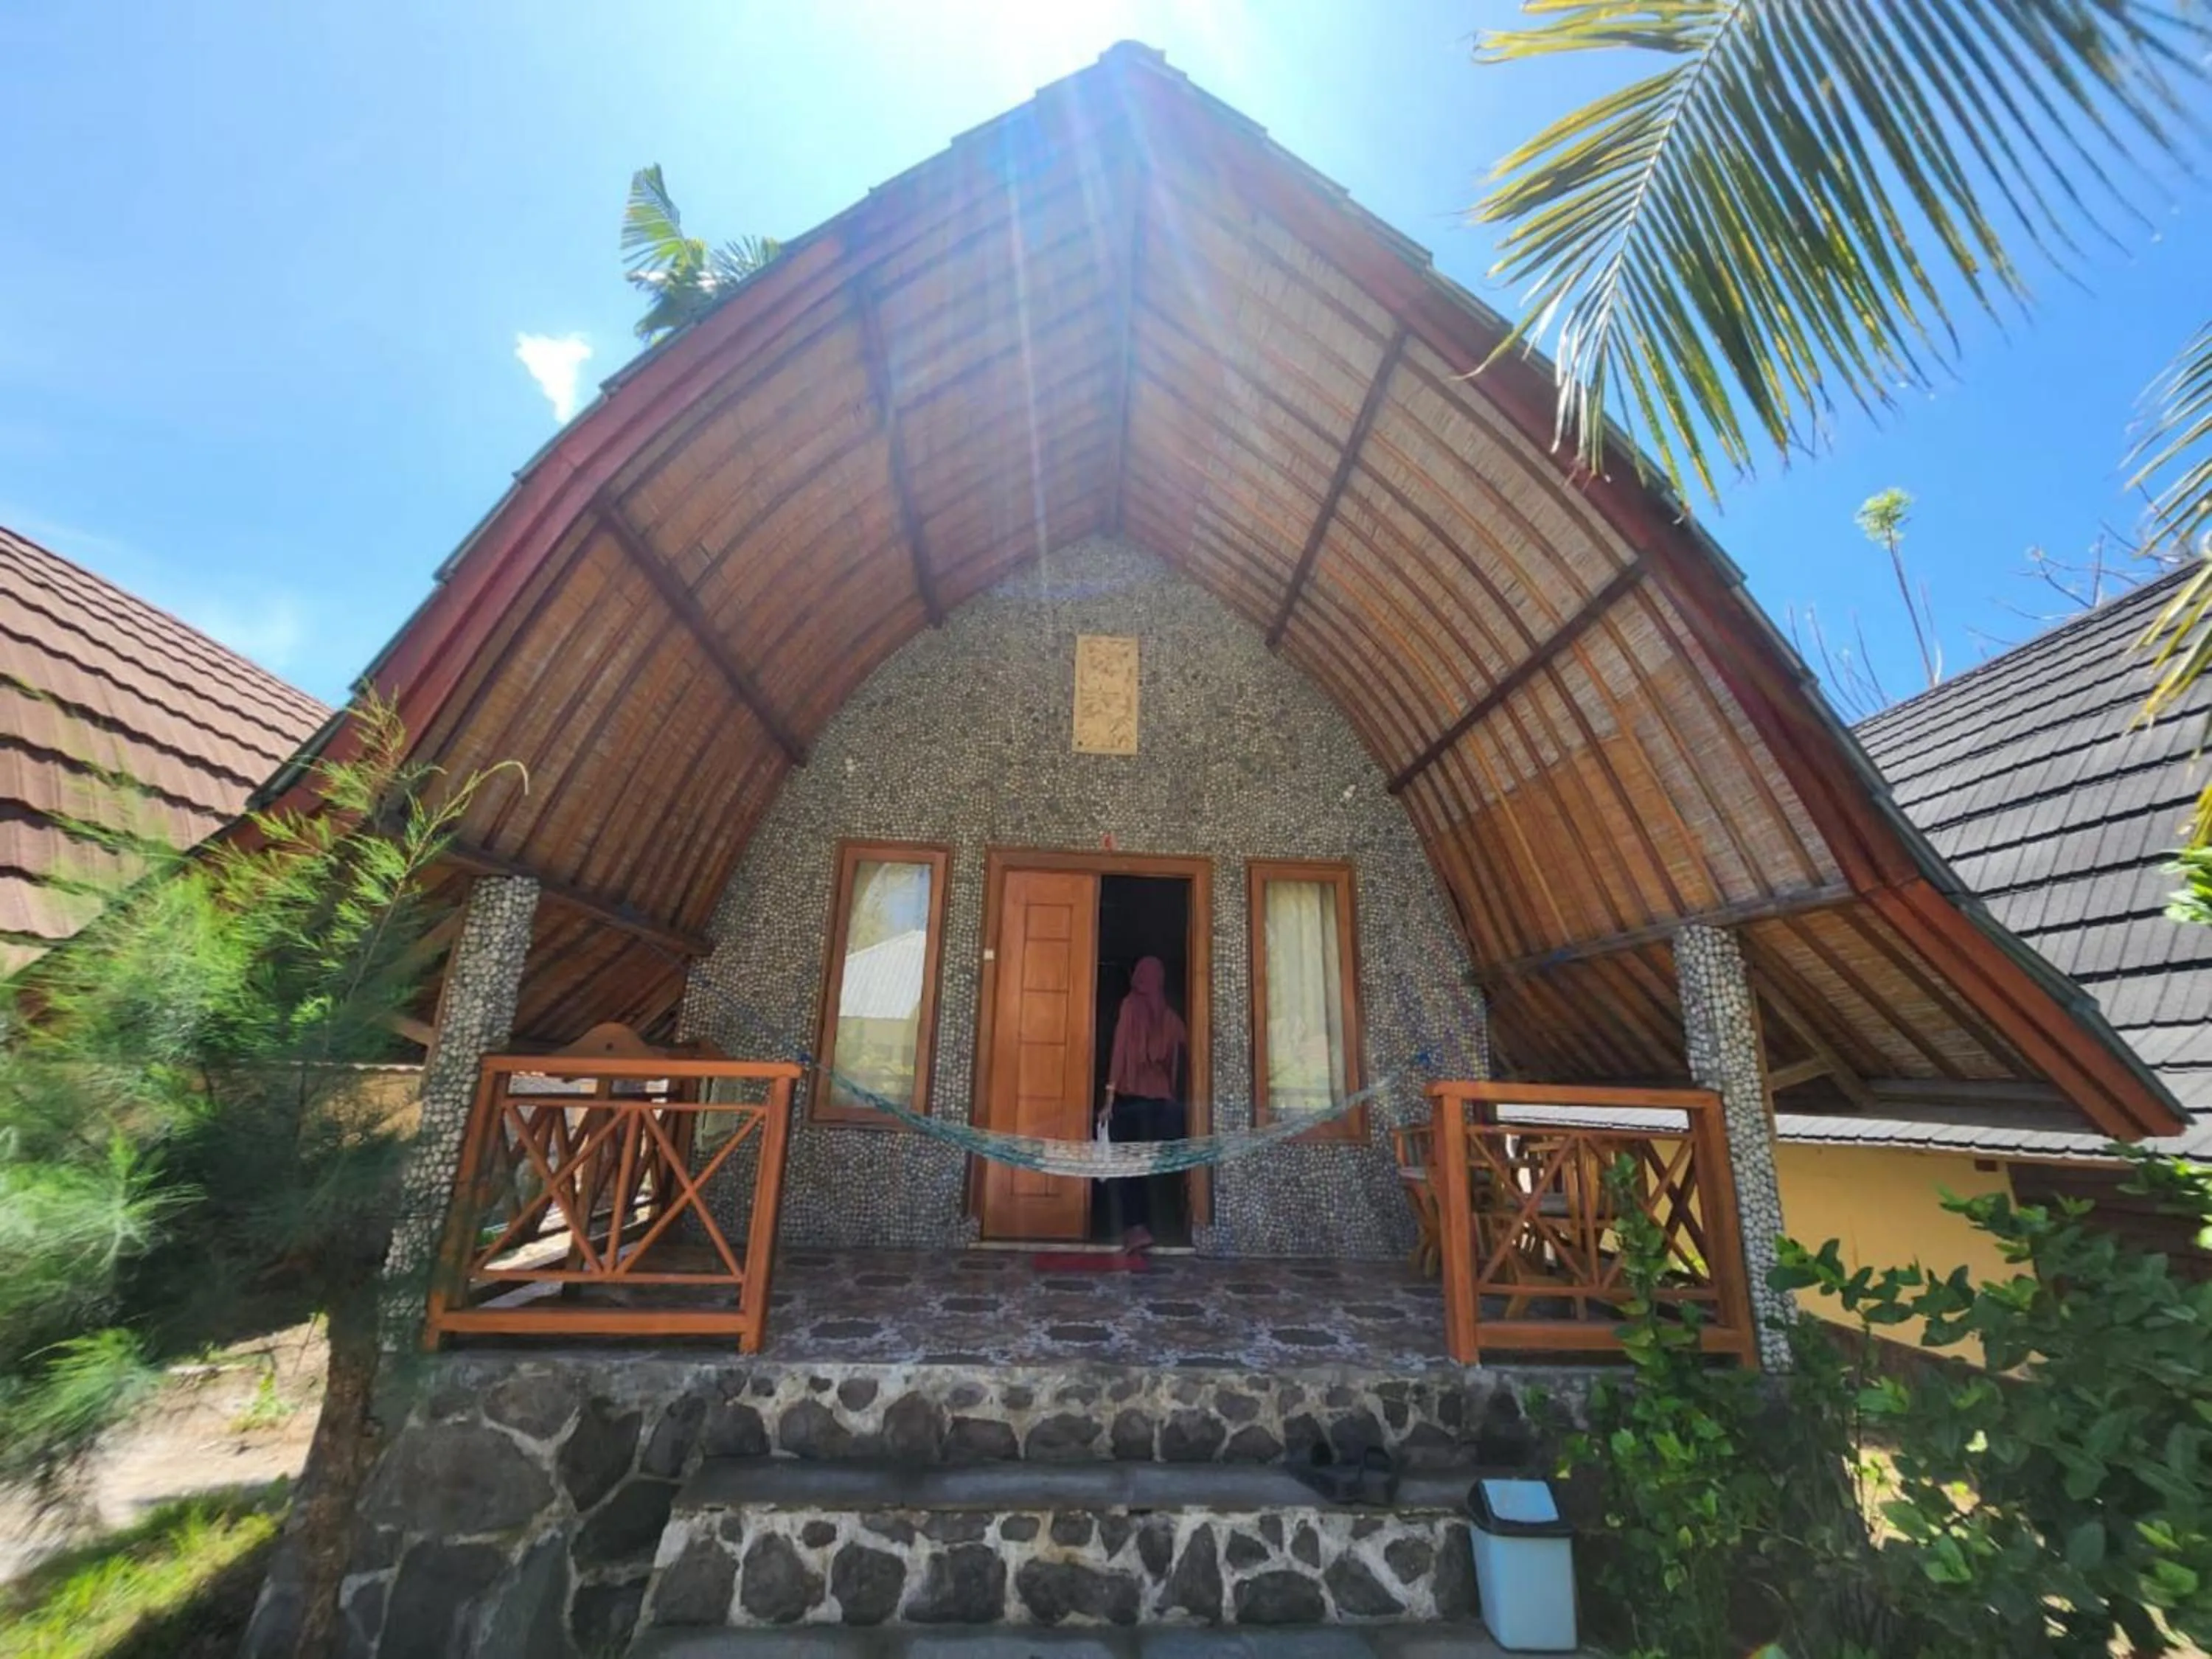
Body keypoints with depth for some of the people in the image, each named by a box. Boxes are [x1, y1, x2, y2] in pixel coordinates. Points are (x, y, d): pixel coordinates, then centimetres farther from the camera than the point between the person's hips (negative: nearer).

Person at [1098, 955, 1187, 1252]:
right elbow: (1175, 1058, 9)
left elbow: (1120, 1049, -9)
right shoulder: (1169, 1015, 9)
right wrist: (1173, 1096, 15)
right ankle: (1141, 1226, 12)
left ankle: (1136, 1228, -7)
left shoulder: (1131, 1004, -4)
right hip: (1161, 1098, 5)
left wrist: (1110, 1097, -9)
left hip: (1130, 1095, -4)